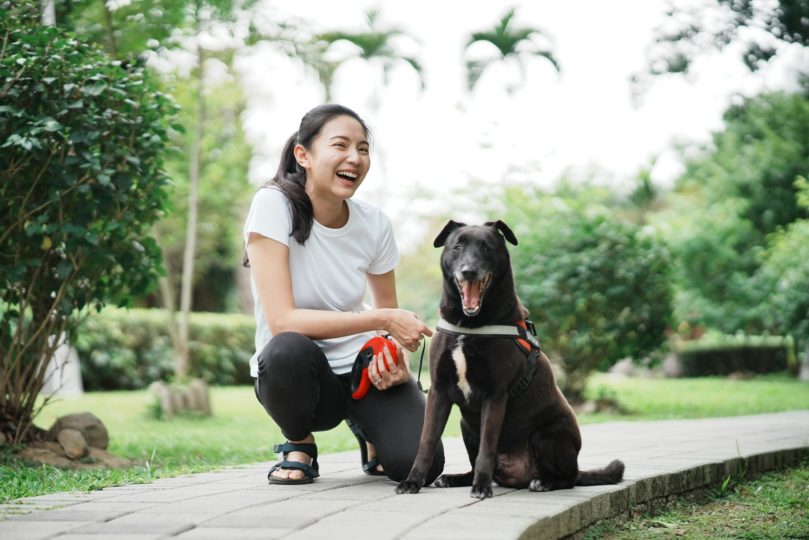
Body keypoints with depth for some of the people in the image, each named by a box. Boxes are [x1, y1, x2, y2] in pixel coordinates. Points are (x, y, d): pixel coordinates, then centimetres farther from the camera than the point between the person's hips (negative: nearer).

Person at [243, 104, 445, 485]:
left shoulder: (374, 224, -5)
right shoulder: (273, 205, -18)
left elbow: (388, 314, 9)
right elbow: (282, 321, -26)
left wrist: (397, 357, -15)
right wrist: (383, 320, -27)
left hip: (362, 368, 3)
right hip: (295, 373, -3)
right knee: (289, 350, -39)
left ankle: (368, 431, 15)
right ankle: (298, 444, -5)